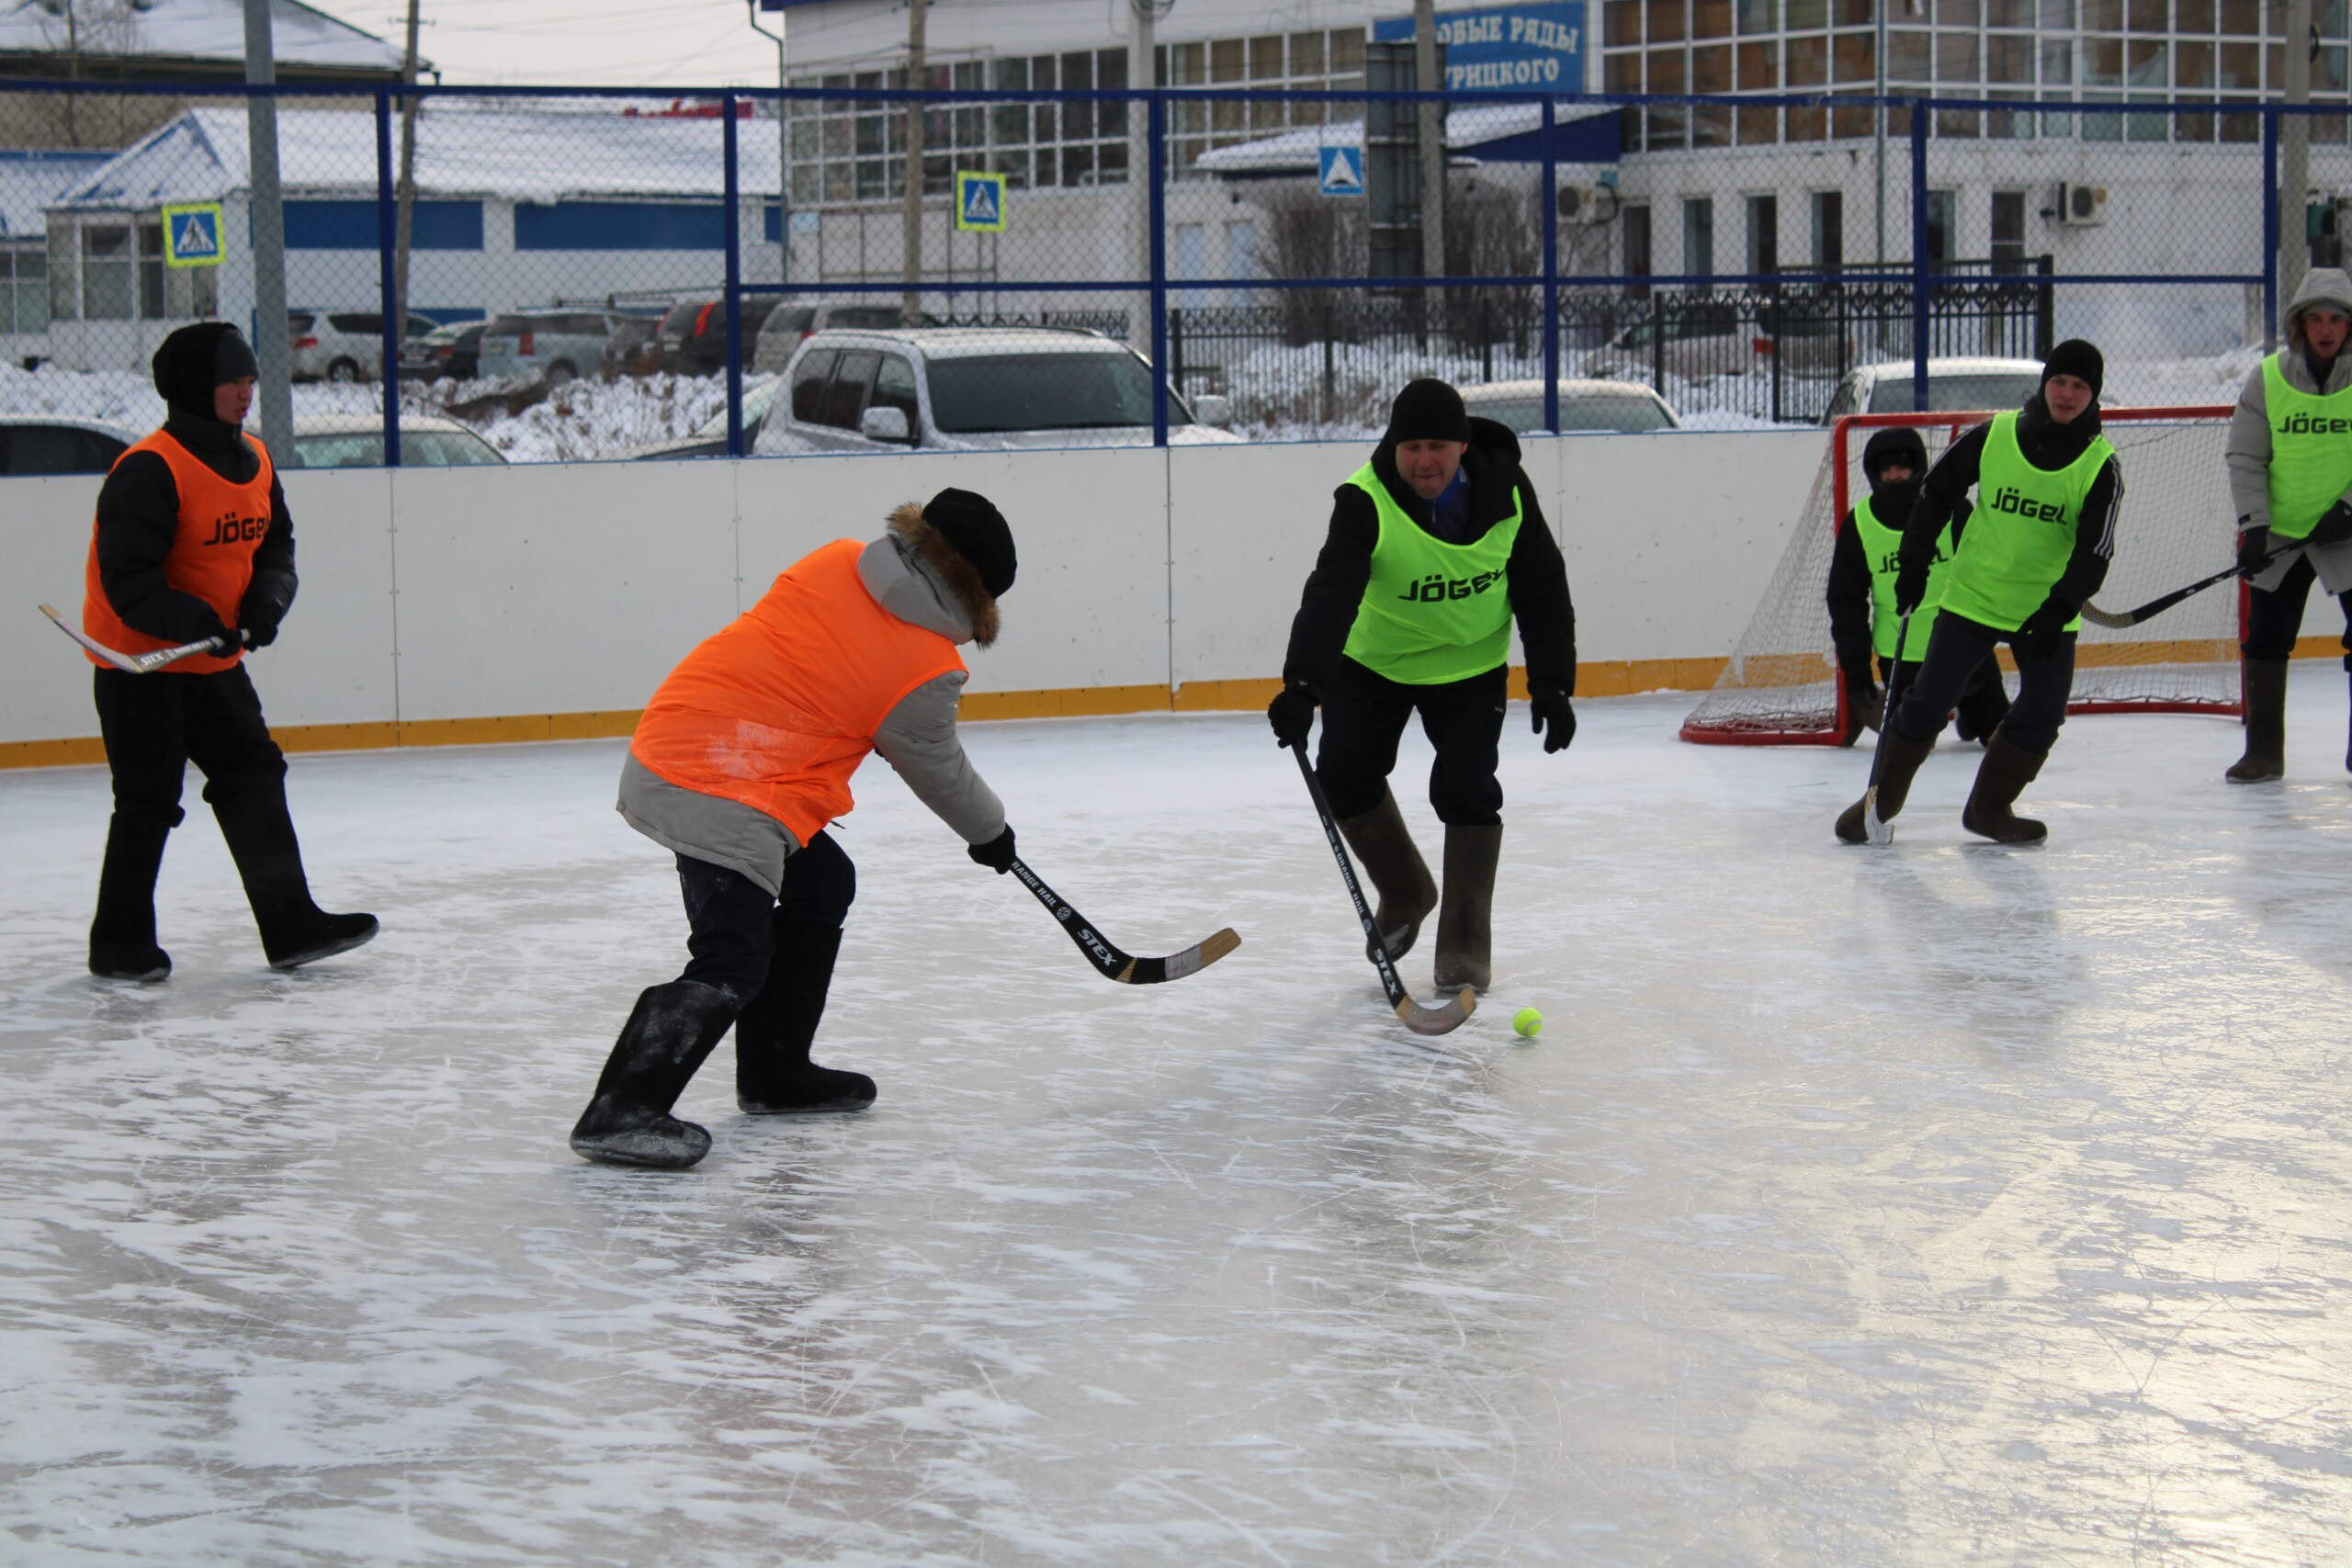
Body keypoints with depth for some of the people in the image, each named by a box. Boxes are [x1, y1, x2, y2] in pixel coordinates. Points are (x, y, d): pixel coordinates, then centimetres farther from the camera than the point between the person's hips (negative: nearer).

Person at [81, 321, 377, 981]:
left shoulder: (254, 460, 5)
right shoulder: (149, 470, -21)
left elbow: (276, 545, 13)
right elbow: (128, 578, -24)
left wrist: (264, 603, -7)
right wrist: (193, 622, -33)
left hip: (214, 661, 8)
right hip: (139, 662, -8)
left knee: (256, 776, 7)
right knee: (148, 801, -2)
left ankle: (291, 925, 13)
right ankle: (119, 944, 12)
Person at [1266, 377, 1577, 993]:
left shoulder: (1506, 490, -19)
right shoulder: (1366, 502, -28)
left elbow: (1542, 589, -9)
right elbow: (1331, 593, -39)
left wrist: (1552, 684, -13)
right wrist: (1303, 686, -53)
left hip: (1470, 664, 0)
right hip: (1374, 661, 0)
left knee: (1465, 789, -12)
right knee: (1344, 776, -7)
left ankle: (1465, 944, 2)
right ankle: (1405, 895, 20)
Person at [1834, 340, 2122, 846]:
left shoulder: (2101, 466, -8)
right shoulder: (1994, 435, -8)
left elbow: (2094, 551, -12)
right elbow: (1937, 490, 4)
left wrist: (2058, 610, -23)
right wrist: (1914, 564, 2)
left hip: (2048, 610, 1)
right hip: (1973, 596, -1)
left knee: (2042, 714, -4)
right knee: (1928, 700, -2)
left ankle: (1989, 807, 14)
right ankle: (1880, 798, 13)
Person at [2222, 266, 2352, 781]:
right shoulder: (2267, 379, -3)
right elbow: (2244, 458, -1)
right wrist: (2253, 524, -10)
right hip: (2282, 532, 2)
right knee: (2265, 637, 1)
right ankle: (2263, 752, 12)